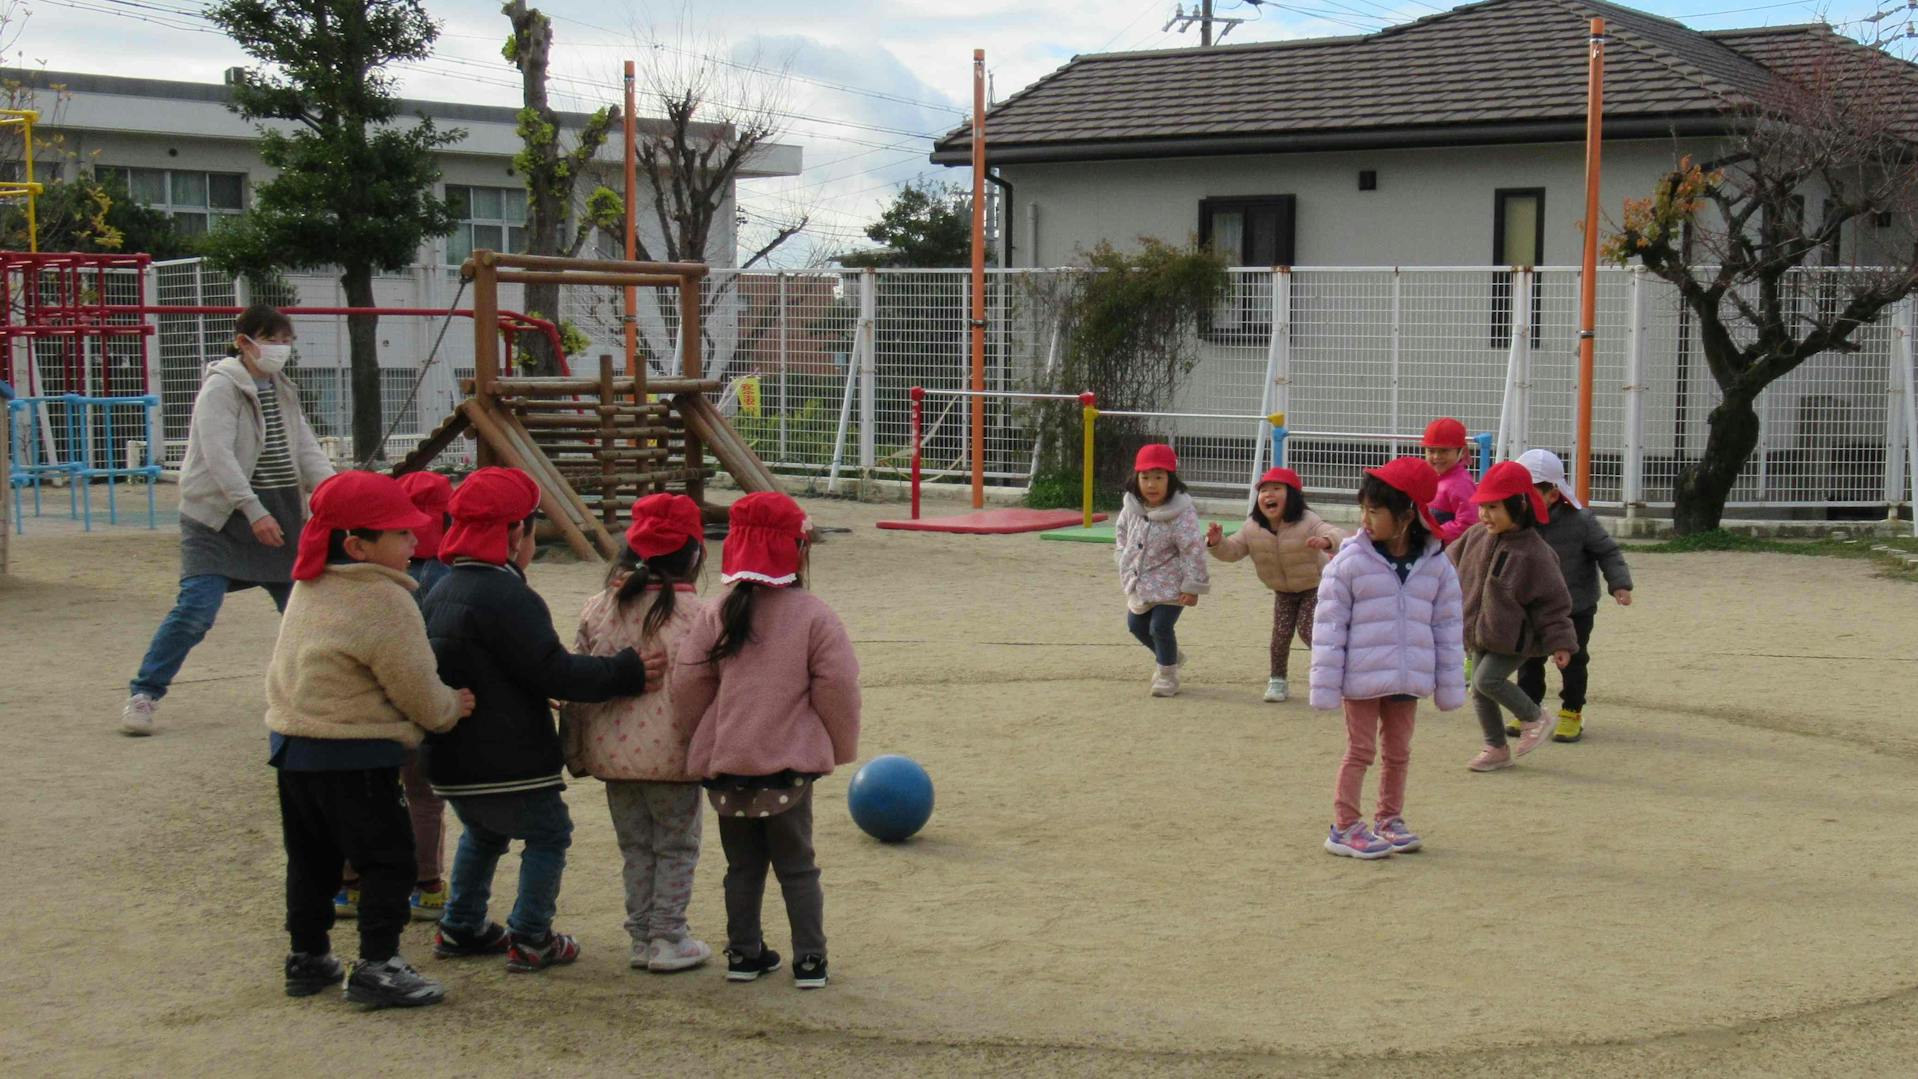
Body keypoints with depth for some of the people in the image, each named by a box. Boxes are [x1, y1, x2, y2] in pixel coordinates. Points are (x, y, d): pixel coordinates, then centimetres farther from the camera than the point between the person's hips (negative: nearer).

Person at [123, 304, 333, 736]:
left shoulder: (283, 390, 14)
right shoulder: (220, 387, -10)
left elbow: (307, 449, 11)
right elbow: (219, 455, -19)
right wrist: (253, 511, -26)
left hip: (280, 515, 7)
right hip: (220, 517, -7)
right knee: (197, 607, -14)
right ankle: (143, 694, -3)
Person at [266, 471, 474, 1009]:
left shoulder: (308, 587, 10)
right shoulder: (384, 602, -18)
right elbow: (419, 692, -14)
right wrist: (453, 707, 6)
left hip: (292, 743, 9)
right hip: (355, 757, -9)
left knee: (310, 858, 19)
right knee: (388, 858, 1)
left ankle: (308, 958, 28)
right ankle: (377, 967, 0)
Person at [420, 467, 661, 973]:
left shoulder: (440, 594, 11)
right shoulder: (509, 598, -20)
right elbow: (554, 671, -24)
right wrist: (626, 672, -17)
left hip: (452, 761, 9)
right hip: (509, 762, -9)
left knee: (482, 833, 28)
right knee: (549, 835, 8)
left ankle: (459, 928, 32)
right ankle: (530, 940, 9)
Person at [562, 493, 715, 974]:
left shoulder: (600, 607, 5)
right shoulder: (692, 612, -12)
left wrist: (575, 751, 16)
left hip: (612, 751, 5)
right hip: (670, 753, -5)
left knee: (636, 847, 17)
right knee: (676, 847, 9)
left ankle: (641, 936, 20)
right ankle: (668, 939, 9)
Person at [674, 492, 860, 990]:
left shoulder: (715, 617, -2)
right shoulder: (813, 615, -9)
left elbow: (686, 687, -3)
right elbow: (838, 687, -10)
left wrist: (709, 740, 12)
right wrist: (840, 748, 5)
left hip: (725, 766, 2)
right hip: (790, 763, -2)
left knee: (742, 864, 16)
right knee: (797, 866, 10)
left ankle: (744, 952, 19)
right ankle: (809, 959, 10)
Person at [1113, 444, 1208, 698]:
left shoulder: (1181, 513, -26)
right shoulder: (1133, 506, -6)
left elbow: (1193, 550, -23)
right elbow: (1121, 529, 16)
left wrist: (1192, 586, -21)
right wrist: (1124, 556, 9)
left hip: (1169, 585, -7)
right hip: (1140, 584, 7)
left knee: (1160, 627, -12)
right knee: (1136, 624, 18)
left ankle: (1167, 674, 11)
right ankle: (1170, 657, 42)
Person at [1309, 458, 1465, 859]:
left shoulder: (1435, 566, -1)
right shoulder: (1351, 561, -10)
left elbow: (1448, 626, 6)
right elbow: (1329, 624, -8)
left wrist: (1449, 685, 6)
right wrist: (1325, 684, -11)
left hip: (1408, 678, 3)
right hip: (1362, 677, -3)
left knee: (1398, 751, 15)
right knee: (1360, 750, 2)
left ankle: (1388, 819, 29)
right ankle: (1345, 826, 9)